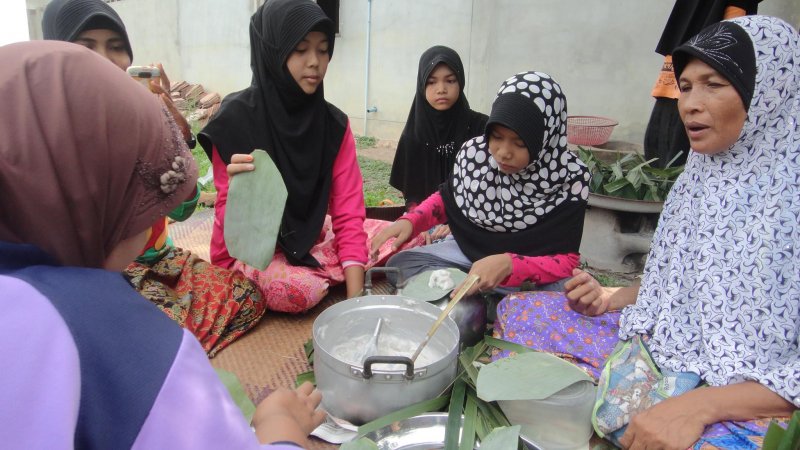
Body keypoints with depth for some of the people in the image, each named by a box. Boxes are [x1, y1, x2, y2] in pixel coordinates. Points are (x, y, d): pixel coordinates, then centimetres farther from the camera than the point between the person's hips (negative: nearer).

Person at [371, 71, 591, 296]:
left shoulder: (569, 179, -21)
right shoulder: (474, 151, -12)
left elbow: (566, 261, -18)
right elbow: (446, 198, 8)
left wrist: (509, 265, -36)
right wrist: (410, 221, -11)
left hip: (530, 275, -3)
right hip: (468, 250, 4)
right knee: (400, 263, -17)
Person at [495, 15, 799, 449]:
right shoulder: (697, 179, 3)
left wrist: (700, 405, -28)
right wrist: (610, 298, -2)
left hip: (751, 402, -6)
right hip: (661, 346, 7)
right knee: (517, 311, 4)